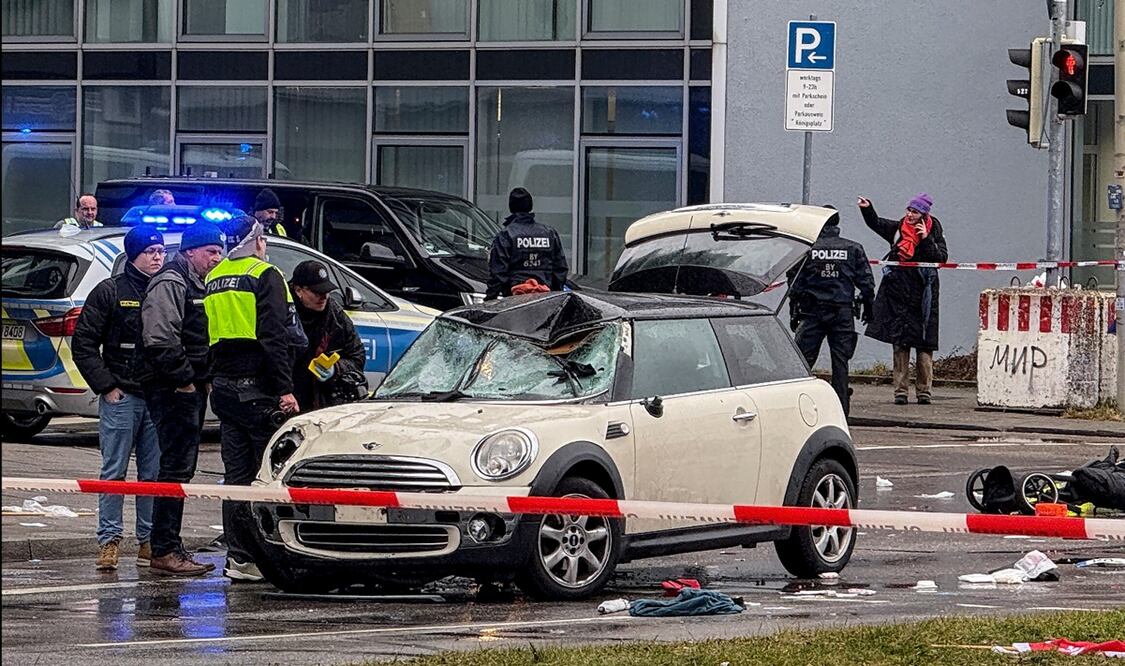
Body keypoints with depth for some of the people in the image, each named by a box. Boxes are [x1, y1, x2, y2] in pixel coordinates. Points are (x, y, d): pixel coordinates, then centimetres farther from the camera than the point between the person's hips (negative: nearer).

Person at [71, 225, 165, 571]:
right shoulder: (110, 291, 0)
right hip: (120, 396, -3)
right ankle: (109, 542, 1)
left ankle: (149, 542, 12)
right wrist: (106, 385, -6)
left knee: (155, 473, 6)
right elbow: (83, 343, 0)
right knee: (114, 472, -2)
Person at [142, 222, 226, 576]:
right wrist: (184, 380, -18)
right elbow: (161, 341, -24)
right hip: (175, 391, -10)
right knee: (176, 468, -11)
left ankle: (170, 548, 18)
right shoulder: (170, 284, -12)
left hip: (192, 390, 10)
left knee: (181, 468, 12)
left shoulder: (199, 285, 20)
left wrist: (202, 380, 14)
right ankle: (165, 551, -10)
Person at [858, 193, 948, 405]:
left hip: (923, 296, -3)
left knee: (924, 344, -1)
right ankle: (901, 390, 3)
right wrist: (867, 208, -8)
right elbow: (876, 223, 9)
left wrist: (926, 240, -19)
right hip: (898, 293, 3)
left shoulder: (933, 233, 0)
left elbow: (942, 257, -10)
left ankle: (924, 390, 6)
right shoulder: (898, 229, 9)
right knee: (900, 344, 2)